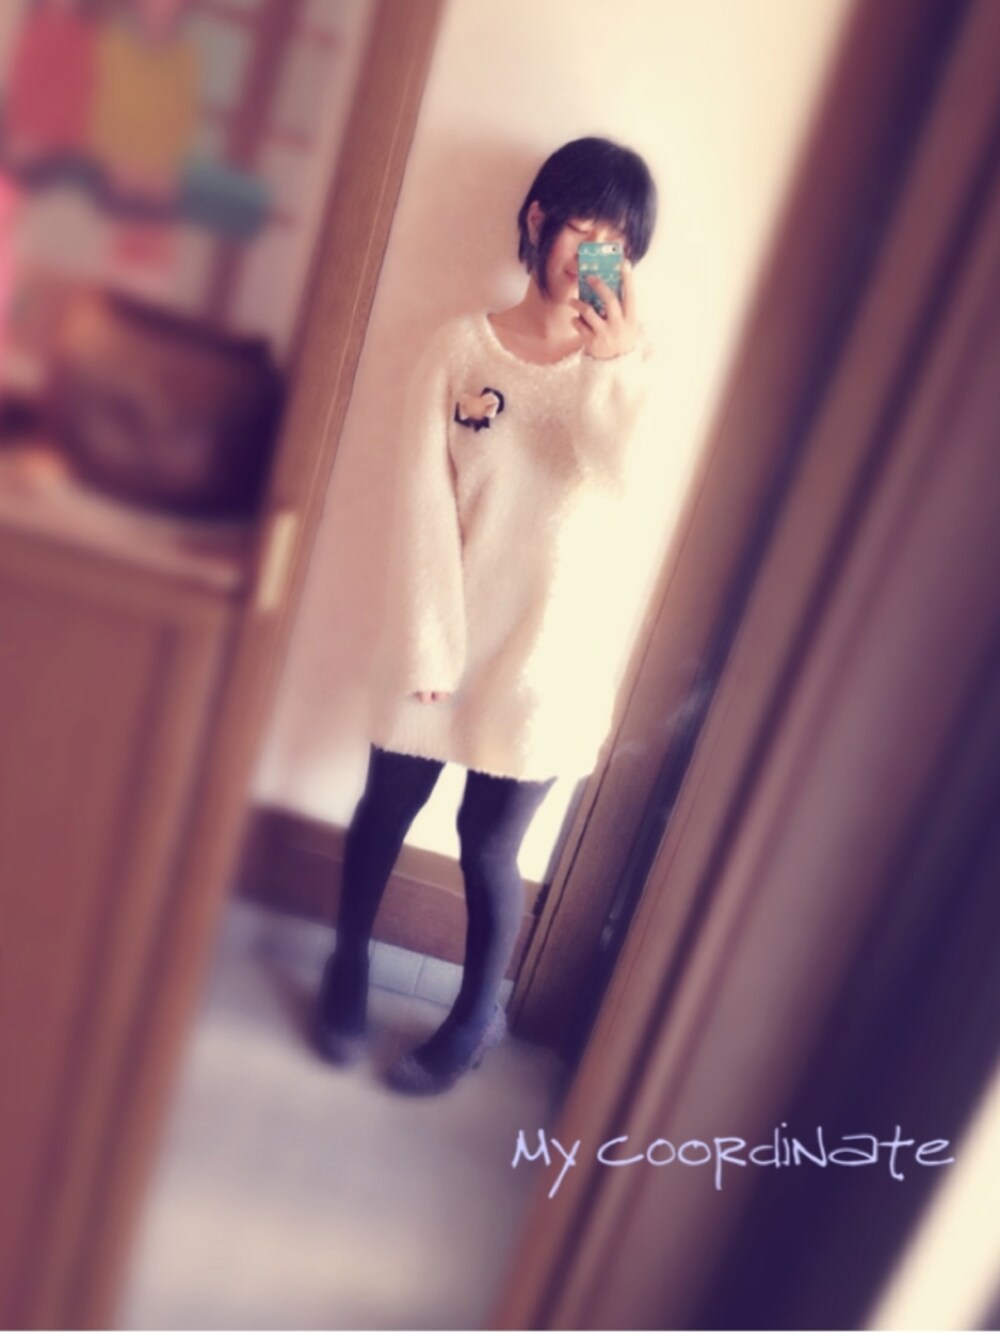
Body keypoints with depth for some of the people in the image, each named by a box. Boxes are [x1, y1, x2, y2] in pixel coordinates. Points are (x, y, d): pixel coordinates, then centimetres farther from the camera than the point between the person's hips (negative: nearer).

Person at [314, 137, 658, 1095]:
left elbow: (623, 482, -18)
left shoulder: (625, 367, 0)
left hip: (545, 642, 0)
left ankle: (478, 1015, 34)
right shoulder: (462, 346, -4)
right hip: (443, 629, 1)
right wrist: (428, 642, -12)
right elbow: (421, 504, -8)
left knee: (488, 841, 9)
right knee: (386, 810, 15)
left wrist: (610, 362, -24)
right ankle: (348, 969, 43)